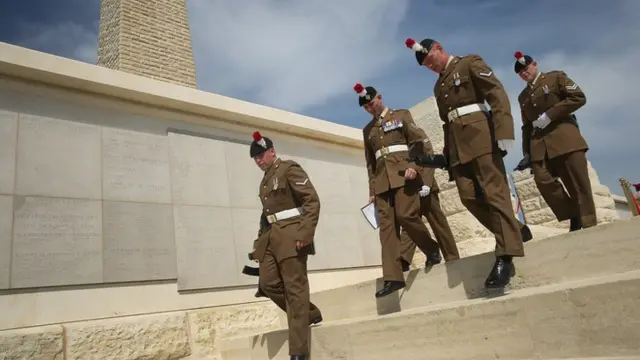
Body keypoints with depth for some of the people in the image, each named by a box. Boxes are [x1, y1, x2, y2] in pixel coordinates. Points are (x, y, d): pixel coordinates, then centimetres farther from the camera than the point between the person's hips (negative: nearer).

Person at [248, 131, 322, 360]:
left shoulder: (289, 169, -4)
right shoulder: (265, 181, 21)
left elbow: (313, 200, -13)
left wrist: (305, 233, -22)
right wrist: (260, 241, 15)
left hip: (291, 234, -8)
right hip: (271, 237, 9)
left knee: (295, 288, -6)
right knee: (268, 283, 3)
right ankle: (310, 314, 22)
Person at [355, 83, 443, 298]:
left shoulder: (401, 115, 12)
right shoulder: (367, 130, 23)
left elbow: (419, 141, 2)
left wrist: (413, 166, -14)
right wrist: (372, 189, 13)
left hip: (403, 174, -4)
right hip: (382, 180, 4)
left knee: (406, 216, -18)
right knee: (386, 224, -8)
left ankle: (433, 250, 10)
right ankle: (392, 277, -12)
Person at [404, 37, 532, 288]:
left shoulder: (470, 63, 6)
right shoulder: (439, 86, 25)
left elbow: (497, 93, -7)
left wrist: (503, 132, -19)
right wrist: (444, 155, 13)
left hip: (479, 135, -7)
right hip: (457, 145, 7)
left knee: (494, 192, -11)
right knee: (469, 196, -4)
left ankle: (505, 257, -12)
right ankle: (515, 231, 13)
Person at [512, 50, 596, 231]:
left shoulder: (556, 77, 9)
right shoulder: (523, 96, 22)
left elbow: (579, 97, -3)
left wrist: (549, 115, -12)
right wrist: (526, 153, 11)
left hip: (564, 137, -4)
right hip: (539, 144, 4)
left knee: (579, 184, -6)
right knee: (543, 180, -16)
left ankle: (590, 225, 2)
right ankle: (575, 217, 1)